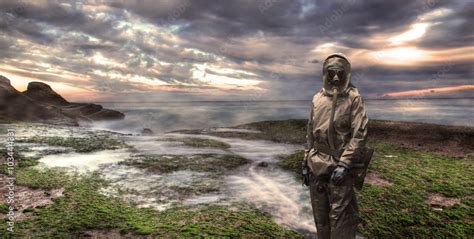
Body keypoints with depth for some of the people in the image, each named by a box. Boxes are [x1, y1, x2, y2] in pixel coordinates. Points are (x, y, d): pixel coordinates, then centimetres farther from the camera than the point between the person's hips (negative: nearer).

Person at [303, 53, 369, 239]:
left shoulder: (353, 98, -6)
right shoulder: (317, 98, 9)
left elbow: (360, 133, -12)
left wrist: (344, 164, -17)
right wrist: (306, 161, 12)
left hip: (339, 166, -5)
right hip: (317, 166, 5)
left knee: (340, 215, -1)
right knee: (319, 214, 15)